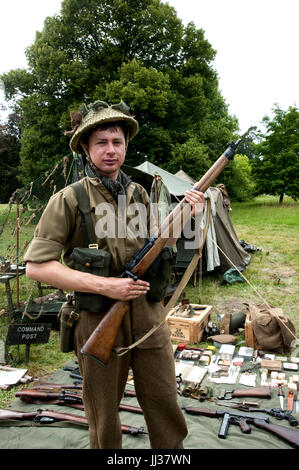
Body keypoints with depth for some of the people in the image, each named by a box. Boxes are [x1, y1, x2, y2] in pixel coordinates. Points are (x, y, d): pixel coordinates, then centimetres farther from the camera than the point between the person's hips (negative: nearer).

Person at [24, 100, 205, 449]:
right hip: (98, 322, -3)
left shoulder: (139, 194, 7)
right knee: (103, 417, 17)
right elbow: (36, 266, -13)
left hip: (148, 317, 4)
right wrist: (104, 285, -20)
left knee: (165, 403, 16)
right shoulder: (69, 200, -9)